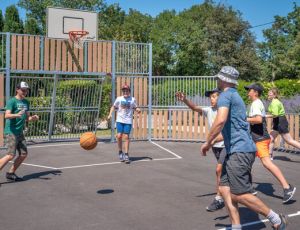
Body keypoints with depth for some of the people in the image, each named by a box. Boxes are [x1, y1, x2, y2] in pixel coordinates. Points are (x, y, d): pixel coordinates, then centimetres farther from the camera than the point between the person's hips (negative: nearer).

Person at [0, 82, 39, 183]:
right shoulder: (12, 101, -9)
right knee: (11, 155, -16)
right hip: (10, 132, -8)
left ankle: (10, 173, 21)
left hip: (20, 133, 8)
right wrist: (17, 115, -41)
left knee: (24, 154, 8)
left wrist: (33, 118, -2)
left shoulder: (26, 102, 13)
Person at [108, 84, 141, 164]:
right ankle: (120, 152, 14)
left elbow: (135, 107, 11)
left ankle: (126, 155, 6)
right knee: (119, 136, -8)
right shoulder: (119, 99, 3)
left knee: (126, 137, -3)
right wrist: (110, 114, 0)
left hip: (128, 121, 0)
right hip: (120, 120, 1)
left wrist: (138, 110, -11)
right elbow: (113, 107, 13)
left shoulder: (132, 99, 2)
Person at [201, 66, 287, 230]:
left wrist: (208, 142, -15)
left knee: (238, 195, -7)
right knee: (224, 189, 7)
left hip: (239, 151, -10)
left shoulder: (225, 95, -9)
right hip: (236, 151, 10)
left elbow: (220, 120, -26)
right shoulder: (235, 96, 22)